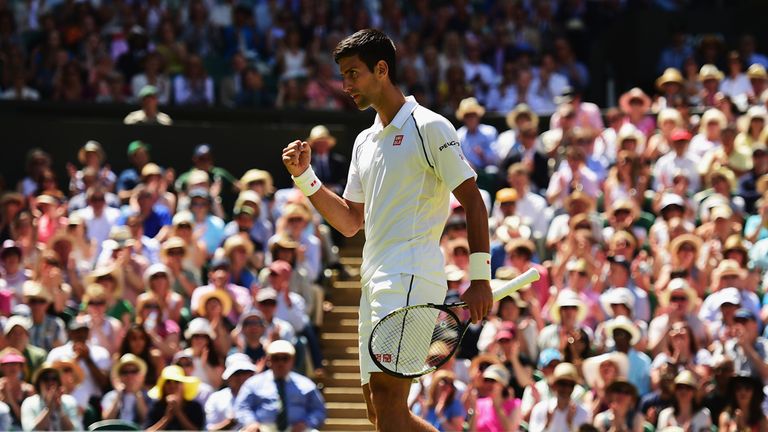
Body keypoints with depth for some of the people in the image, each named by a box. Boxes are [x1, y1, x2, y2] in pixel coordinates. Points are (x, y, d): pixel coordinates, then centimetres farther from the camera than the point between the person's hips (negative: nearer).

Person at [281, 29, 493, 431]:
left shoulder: (429, 127, -3)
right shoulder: (365, 142, 21)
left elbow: (472, 200, -6)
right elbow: (350, 222, 23)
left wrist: (479, 278, -14)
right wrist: (304, 177, 10)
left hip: (412, 277, -9)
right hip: (375, 279, 9)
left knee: (385, 391, -20)